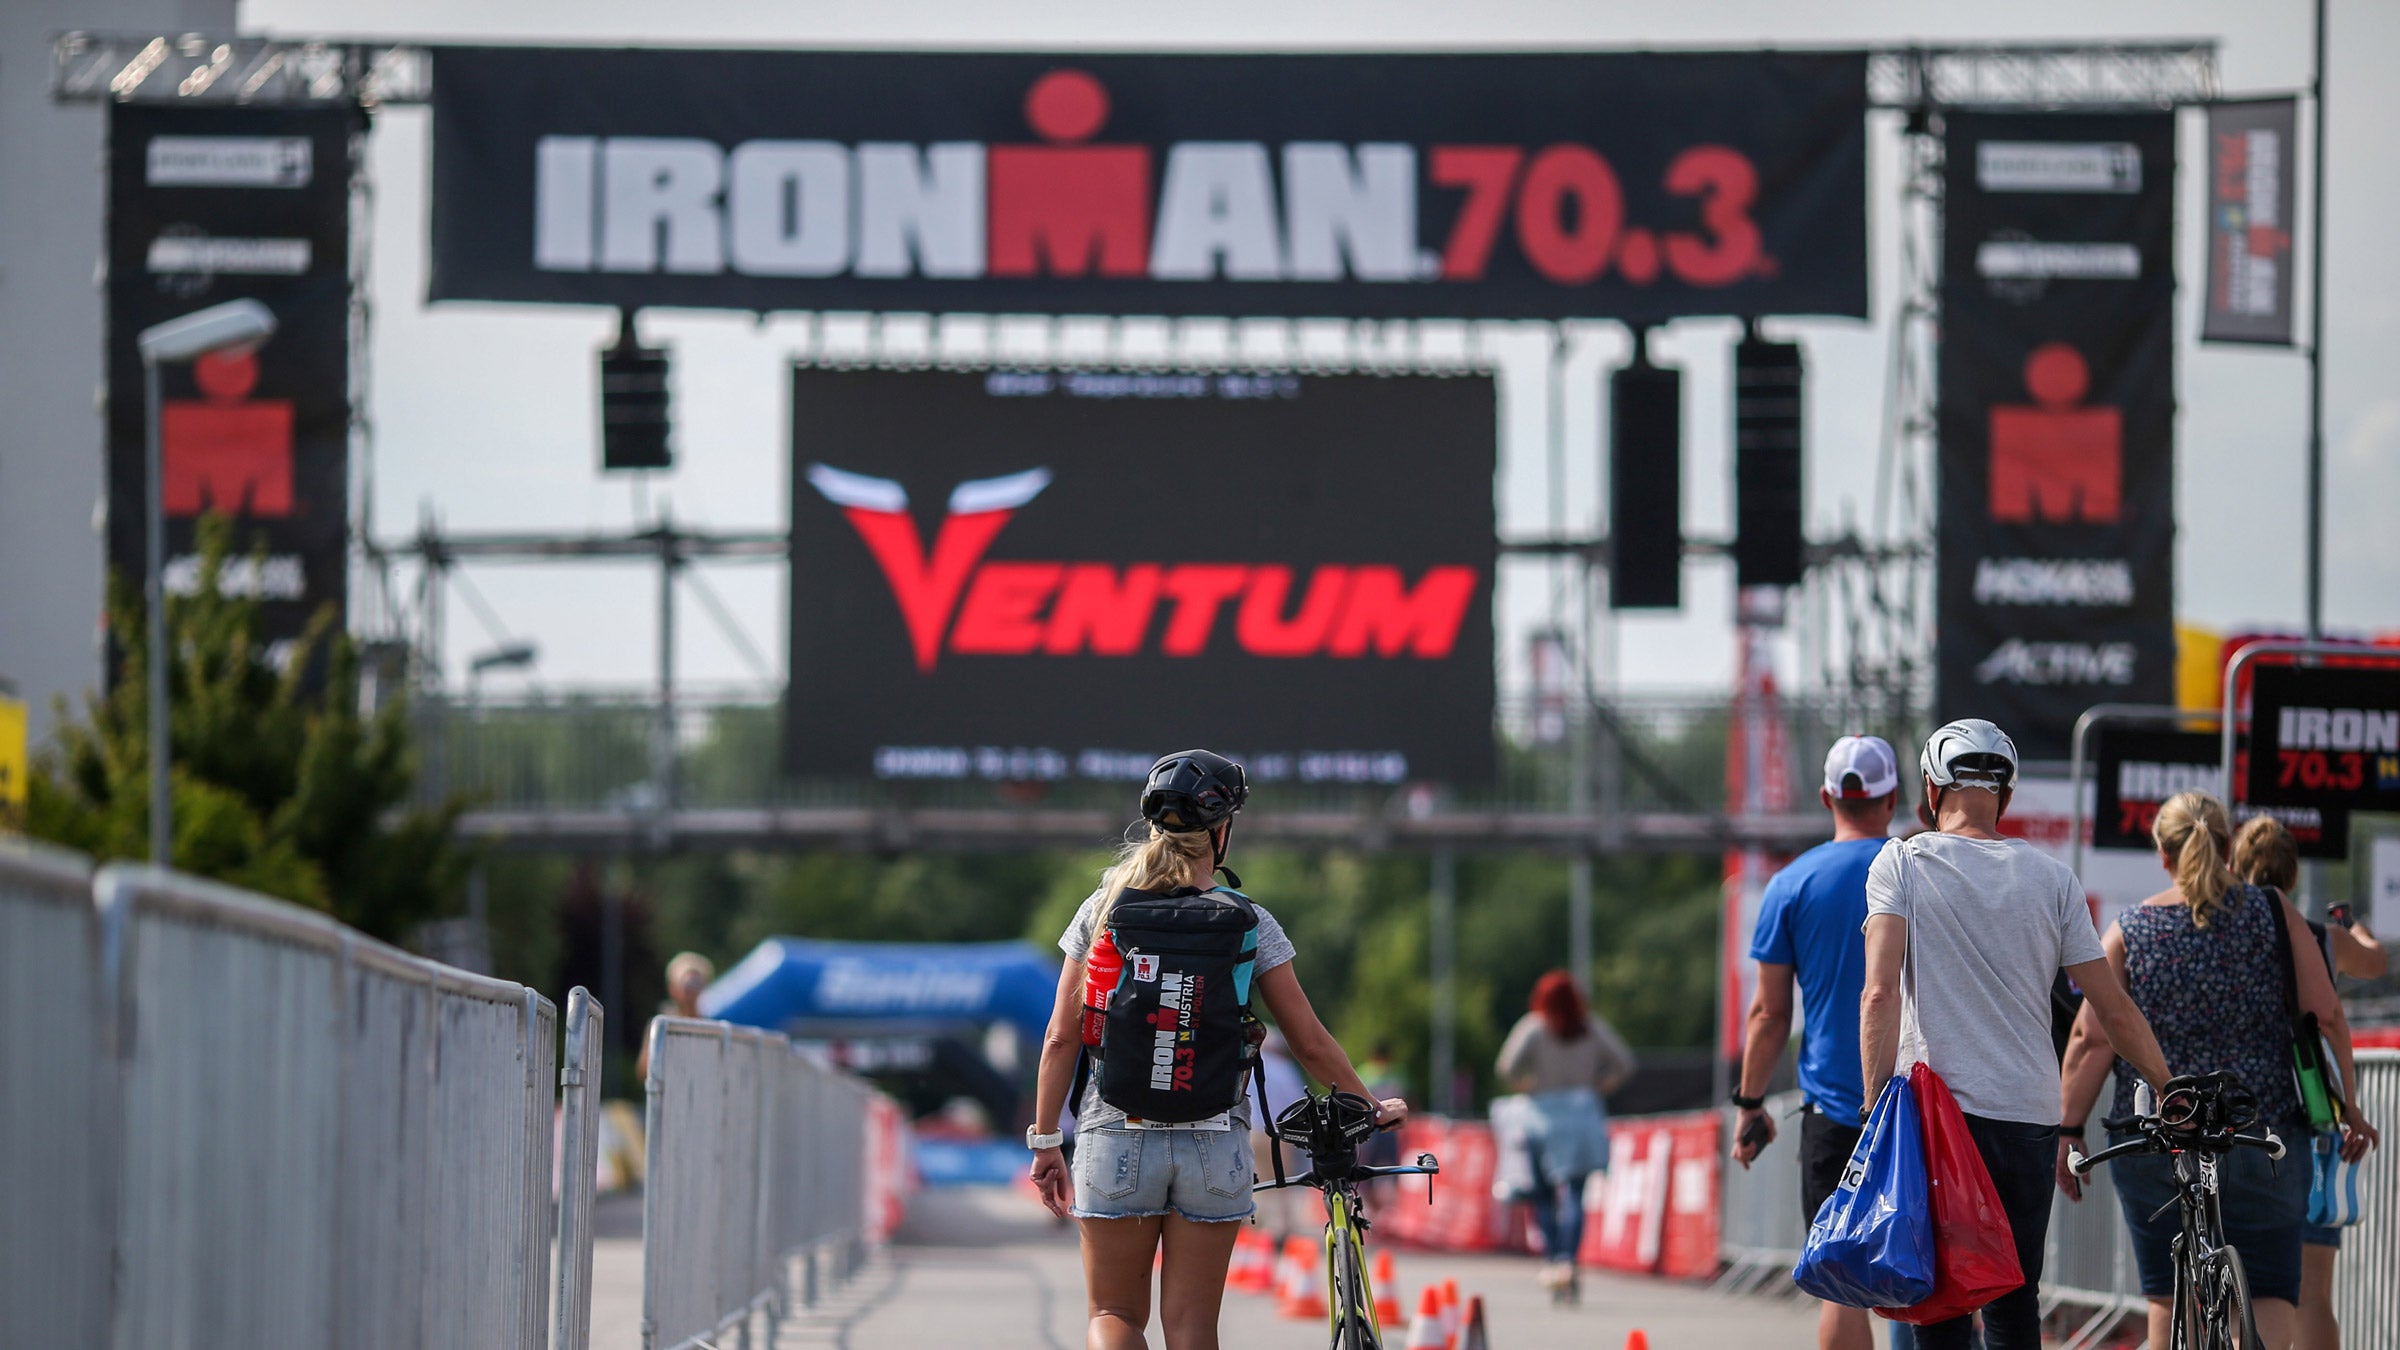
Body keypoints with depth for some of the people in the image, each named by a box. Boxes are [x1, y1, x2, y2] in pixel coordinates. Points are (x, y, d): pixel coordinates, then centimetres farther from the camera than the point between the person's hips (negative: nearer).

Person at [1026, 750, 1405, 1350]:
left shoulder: (1104, 911, 0)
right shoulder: (1249, 923, -2)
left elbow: (1062, 1038, 0)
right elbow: (1311, 1043, 1)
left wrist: (1045, 1143, 7)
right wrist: (1372, 1109, 16)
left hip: (1117, 1137, 0)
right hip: (1214, 1142, 0)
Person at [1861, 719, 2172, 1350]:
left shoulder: (1902, 863, 0)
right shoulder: (2053, 878, 7)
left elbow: (1880, 995, -11)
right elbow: (2115, 1010, 8)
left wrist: (1877, 1110, -13)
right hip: (2028, 1115, 2)